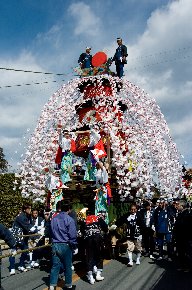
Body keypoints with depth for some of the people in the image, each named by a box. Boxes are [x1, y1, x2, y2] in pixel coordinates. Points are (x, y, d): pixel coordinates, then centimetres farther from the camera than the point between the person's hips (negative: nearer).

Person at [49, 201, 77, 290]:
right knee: (67, 266, 10)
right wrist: (75, 247, -4)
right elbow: (72, 235, -13)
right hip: (65, 246, -4)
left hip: (55, 245, 5)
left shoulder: (53, 219, 6)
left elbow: (51, 232, 14)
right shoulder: (69, 219, -13)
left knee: (55, 266, 10)